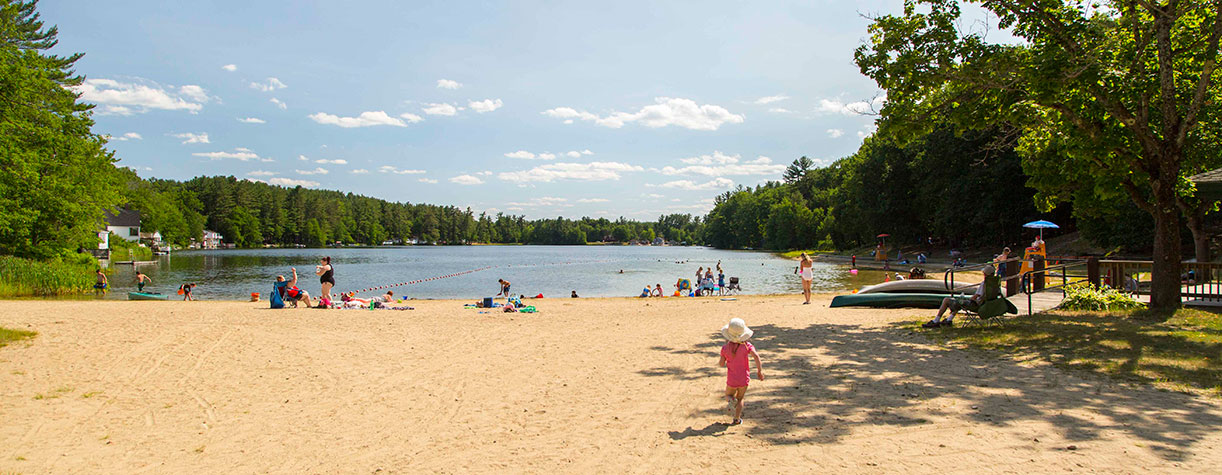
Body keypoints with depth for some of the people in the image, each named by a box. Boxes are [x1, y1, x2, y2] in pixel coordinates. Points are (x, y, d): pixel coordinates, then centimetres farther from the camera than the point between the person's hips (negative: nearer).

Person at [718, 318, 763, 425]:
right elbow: (756, 356, -27)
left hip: (731, 380, -1)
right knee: (740, 398, 22)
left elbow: (721, 364, -6)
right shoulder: (746, 345, -13)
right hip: (744, 379, 1)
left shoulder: (725, 348, -11)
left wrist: (719, 361, 16)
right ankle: (736, 418, 15)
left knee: (728, 396, 23)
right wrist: (760, 370, -20)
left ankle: (731, 401, -12)